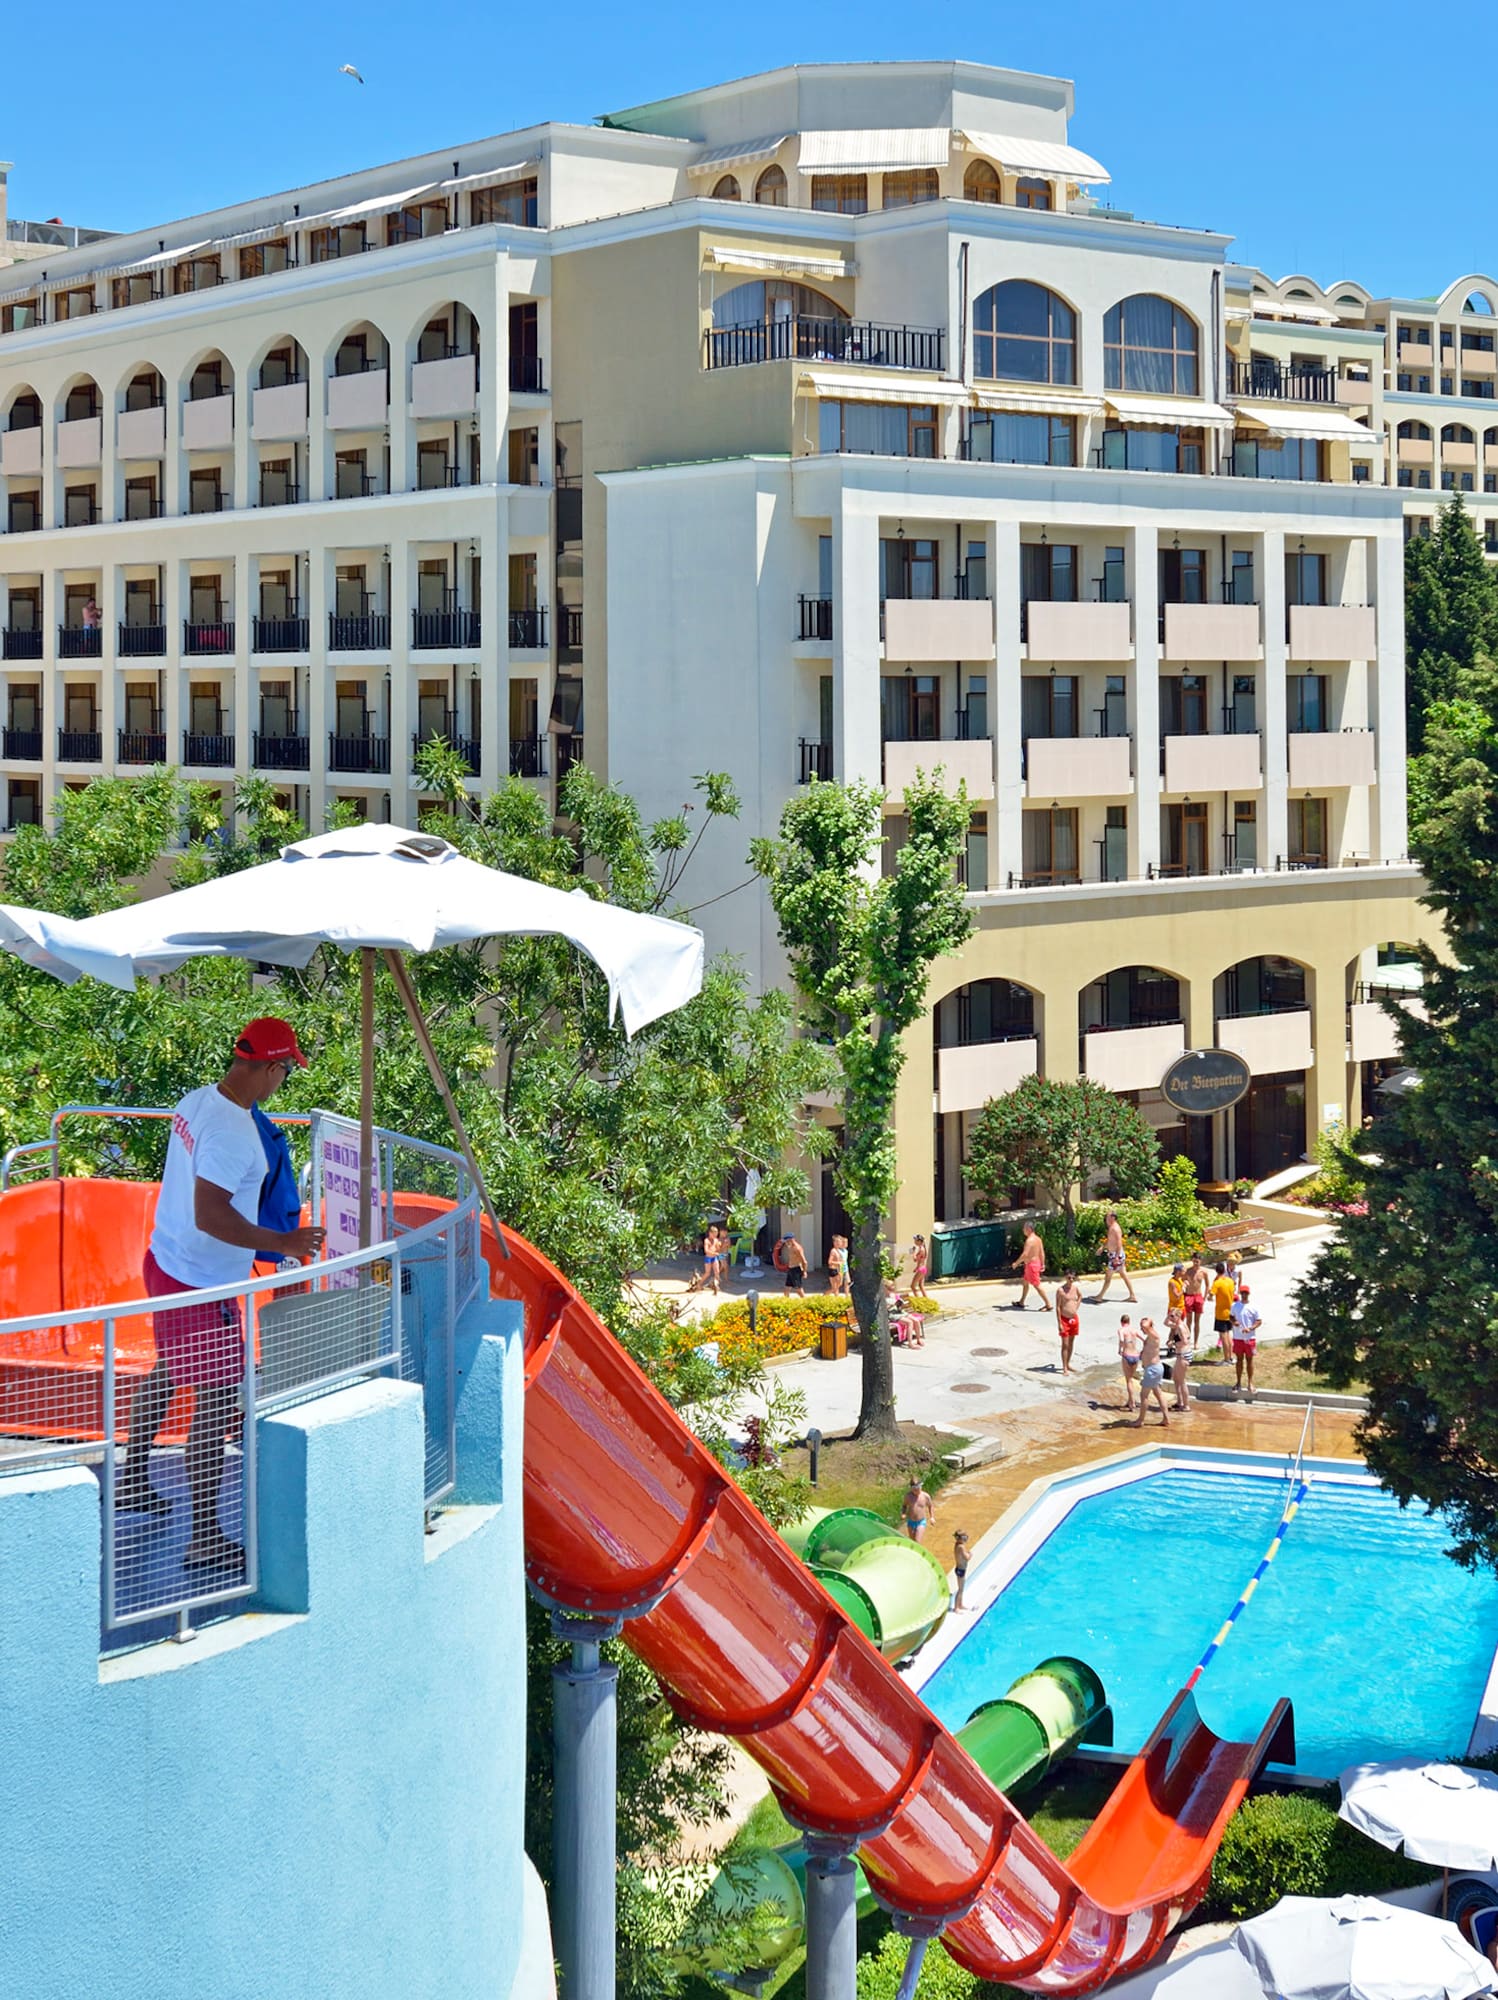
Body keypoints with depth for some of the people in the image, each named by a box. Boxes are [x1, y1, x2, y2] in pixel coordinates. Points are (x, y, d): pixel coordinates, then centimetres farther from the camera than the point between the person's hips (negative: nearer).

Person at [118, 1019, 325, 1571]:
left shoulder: (195, 1101, 2)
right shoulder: (233, 1131, -27)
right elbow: (209, 1216, -30)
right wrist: (283, 1243, -23)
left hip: (165, 1262, 10)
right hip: (201, 1287, -10)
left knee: (166, 1372, 28)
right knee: (216, 1402, -5)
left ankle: (133, 1480, 45)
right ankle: (204, 1538, -1)